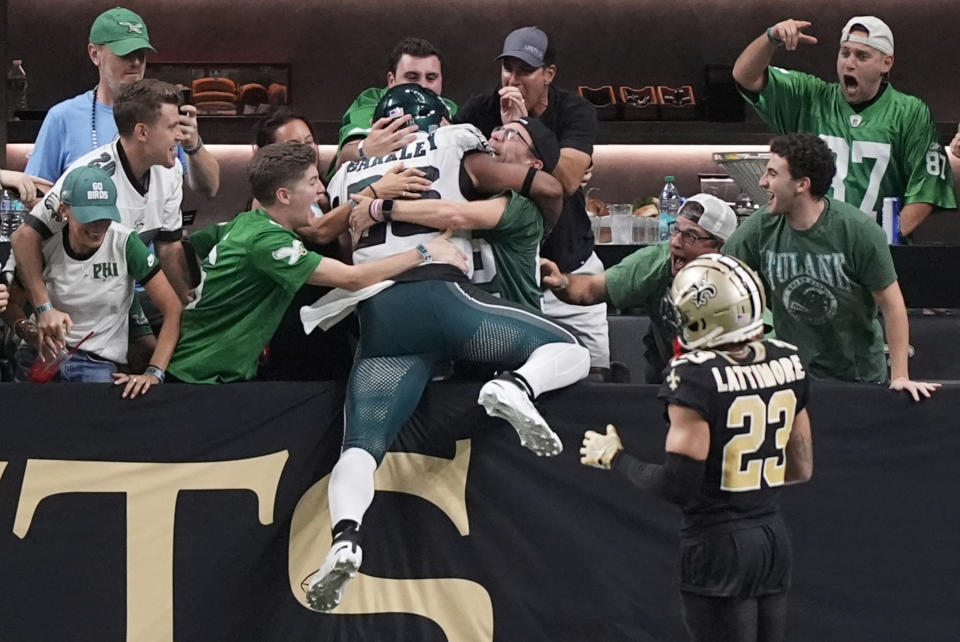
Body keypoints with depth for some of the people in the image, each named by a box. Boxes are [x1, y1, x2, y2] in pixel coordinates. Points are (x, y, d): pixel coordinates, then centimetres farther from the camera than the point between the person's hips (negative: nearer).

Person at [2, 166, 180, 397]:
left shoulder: (124, 243, -10)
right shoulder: (45, 247, -5)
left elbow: (172, 308, -10)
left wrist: (153, 373, -19)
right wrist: (35, 336, -18)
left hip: (100, 362, -2)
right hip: (48, 352, 2)